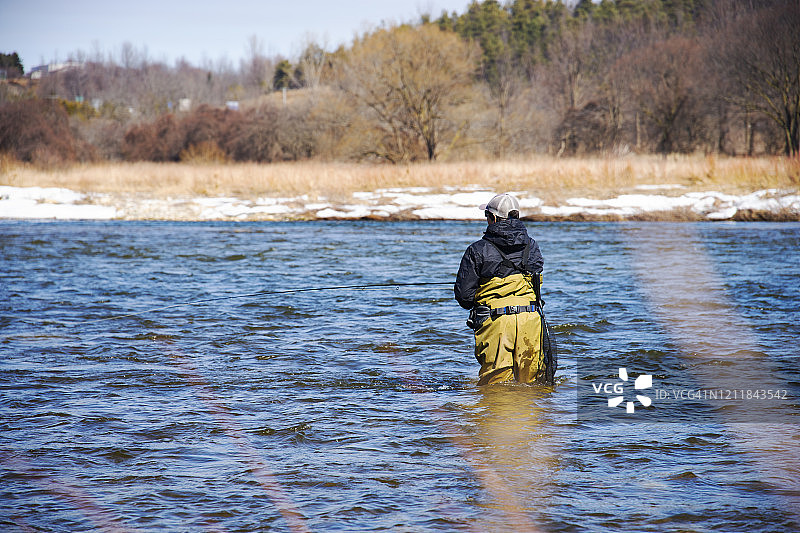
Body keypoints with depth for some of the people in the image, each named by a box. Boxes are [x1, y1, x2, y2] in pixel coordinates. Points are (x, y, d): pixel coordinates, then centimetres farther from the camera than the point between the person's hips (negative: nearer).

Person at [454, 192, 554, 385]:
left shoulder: (478, 250, -3)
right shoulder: (531, 246, 9)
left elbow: (463, 294, -2)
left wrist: (476, 305, 20)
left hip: (495, 321, -3)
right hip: (530, 318, 3)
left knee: (495, 381, 1)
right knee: (531, 382, 7)